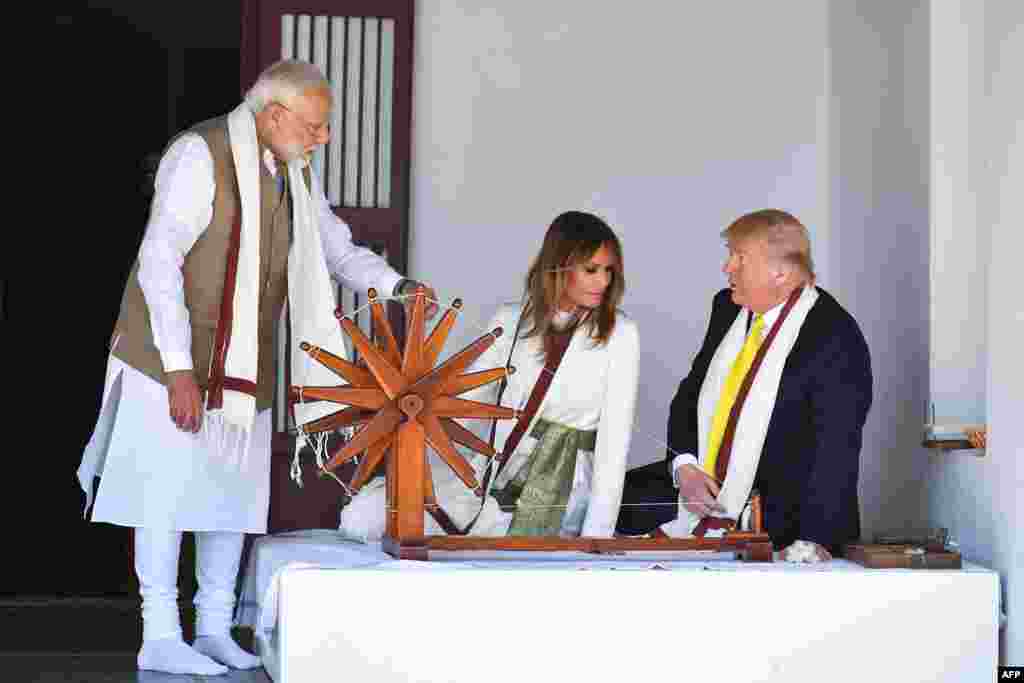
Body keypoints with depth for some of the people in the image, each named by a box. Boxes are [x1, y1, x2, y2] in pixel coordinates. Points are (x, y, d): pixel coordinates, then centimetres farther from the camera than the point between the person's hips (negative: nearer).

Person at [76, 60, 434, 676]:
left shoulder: (296, 174, 7)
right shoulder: (201, 154, -16)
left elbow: (339, 249, 14)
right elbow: (159, 261, -19)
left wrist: (396, 285, -7)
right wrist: (178, 370, -23)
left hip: (244, 365, 7)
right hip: (174, 358, -7)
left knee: (233, 491, 9)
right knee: (169, 491, -5)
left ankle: (215, 630, 19)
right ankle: (160, 638, 3)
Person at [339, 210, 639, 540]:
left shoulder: (619, 334, -3)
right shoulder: (509, 322, 8)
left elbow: (614, 438, -9)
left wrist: (597, 534, -17)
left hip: (558, 496, -3)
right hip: (493, 474, 4)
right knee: (359, 519, -12)